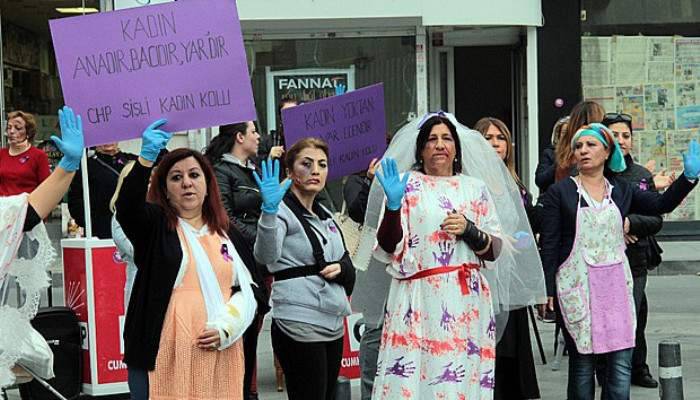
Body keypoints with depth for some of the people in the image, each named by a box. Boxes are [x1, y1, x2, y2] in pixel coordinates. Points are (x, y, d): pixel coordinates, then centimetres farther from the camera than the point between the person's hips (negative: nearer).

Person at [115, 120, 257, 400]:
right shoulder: (153, 225, 3)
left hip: (218, 358, 3)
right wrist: (146, 158, -34)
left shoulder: (228, 233, 14)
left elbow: (249, 288, 14)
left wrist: (227, 326, -4)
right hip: (163, 355, -3)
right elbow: (127, 206, -19)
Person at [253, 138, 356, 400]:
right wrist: (269, 209, -44)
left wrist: (340, 268, -3)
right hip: (299, 327, -8)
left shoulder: (324, 214, 16)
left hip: (333, 324, 8)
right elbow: (265, 256, -28)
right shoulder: (282, 211, -8)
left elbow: (349, 268, 21)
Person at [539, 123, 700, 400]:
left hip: (616, 284, 3)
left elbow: (662, 204, 3)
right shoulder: (560, 192, 0)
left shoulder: (621, 190, 11)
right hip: (577, 286, -3)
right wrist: (548, 290, -8)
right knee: (582, 364, 2)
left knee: (621, 365, -2)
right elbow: (549, 245, -3)